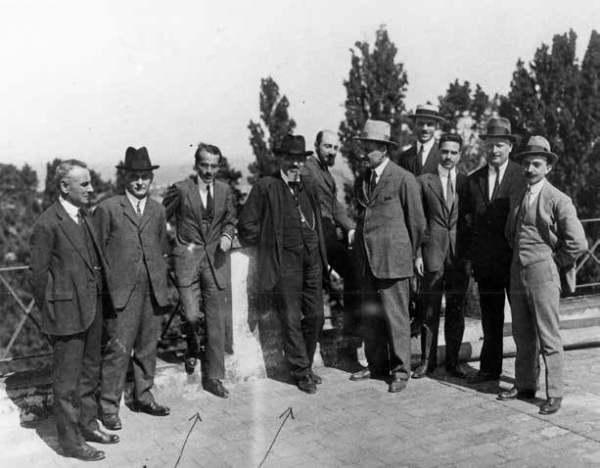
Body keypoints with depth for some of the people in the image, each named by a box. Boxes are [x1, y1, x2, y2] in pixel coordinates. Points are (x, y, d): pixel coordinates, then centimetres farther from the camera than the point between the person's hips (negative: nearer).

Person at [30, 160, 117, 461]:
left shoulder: (83, 216, 9)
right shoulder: (47, 225, -17)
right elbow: (38, 274, -12)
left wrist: (98, 302, 14)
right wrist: (50, 311, -4)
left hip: (92, 309, 8)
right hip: (66, 313, -8)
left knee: (89, 373, 20)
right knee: (66, 380, 5)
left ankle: (87, 425, 35)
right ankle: (70, 441, 17)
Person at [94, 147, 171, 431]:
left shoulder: (158, 211, 14)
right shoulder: (107, 209, 0)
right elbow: (97, 252, 1)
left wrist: (162, 283, 13)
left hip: (152, 290, 5)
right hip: (121, 290, -5)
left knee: (148, 347, 12)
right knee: (118, 349, -5)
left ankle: (143, 397, 26)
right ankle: (109, 406, 6)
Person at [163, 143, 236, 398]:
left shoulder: (225, 190, 7)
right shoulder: (180, 189, -4)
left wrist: (227, 236, -1)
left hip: (214, 259, 3)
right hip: (187, 259, -3)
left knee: (215, 320, 4)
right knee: (193, 315, -11)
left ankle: (213, 377, 14)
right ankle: (193, 349, 25)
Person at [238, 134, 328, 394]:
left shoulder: (308, 186, 14)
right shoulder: (265, 187, -5)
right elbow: (247, 224, -3)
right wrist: (267, 245, 1)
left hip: (312, 259, 6)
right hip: (286, 262, -6)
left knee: (315, 316, 9)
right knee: (292, 319, -1)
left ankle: (305, 365, 26)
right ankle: (301, 372, 11)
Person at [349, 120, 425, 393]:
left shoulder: (404, 179, -7)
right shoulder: (361, 181, 13)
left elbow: (417, 222, -1)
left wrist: (409, 255, 6)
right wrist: (360, 252, 16)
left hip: (392, 260, -6)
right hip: (367, 261, 6)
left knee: (396, 317, 0)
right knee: (370, 317, 12)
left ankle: (400, 370, 13)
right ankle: (377, 365, 26)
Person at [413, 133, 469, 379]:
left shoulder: (467, 182, 9)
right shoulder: (423, 181, 4)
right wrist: (417, 253, -4)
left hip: (459, 255, 2)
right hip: (432, 253, -1)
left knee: (456, 310, 7)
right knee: (430, 310, 3)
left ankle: (452, 361, 18)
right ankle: (427, 361, 14)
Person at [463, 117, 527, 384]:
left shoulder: (523, 177, -4)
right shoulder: (473, 180, 9)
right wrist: (468, 257, 8)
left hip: (515, 260, -4)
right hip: (485, 261, 4)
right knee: (489, 318, 13)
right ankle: (490, 368, 25)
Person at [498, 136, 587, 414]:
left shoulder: (558, 200, -9)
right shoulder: (516, 199, 13)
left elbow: (577, 243, -14)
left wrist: (554, 263, -6)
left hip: (542, 275, -7)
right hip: (517, 273, 7)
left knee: (548, 337, -2)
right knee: (522, 335, 13)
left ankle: (554, 395, 7)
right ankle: (525, 386, 25)